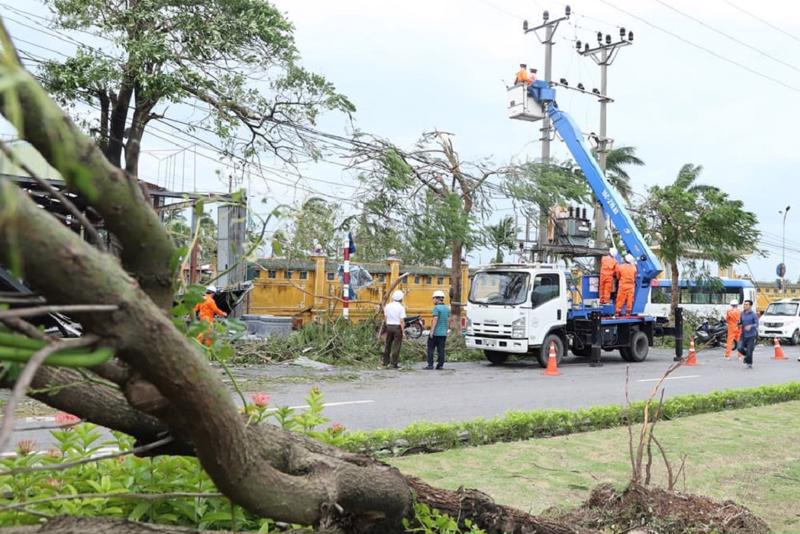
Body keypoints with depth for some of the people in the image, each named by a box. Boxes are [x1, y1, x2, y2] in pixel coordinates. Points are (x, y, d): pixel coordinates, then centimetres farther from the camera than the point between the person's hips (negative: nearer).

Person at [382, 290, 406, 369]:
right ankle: (394, 363, -2)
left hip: (389, 326, 5)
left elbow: (385, 318, 9)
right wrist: (403, 331, -10)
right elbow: (402, 321, -14)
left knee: (388, 345, 15)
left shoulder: (387, 306, 4)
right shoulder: (401, 307, -11)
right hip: (397, 327, -5)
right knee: (396, 346, -1)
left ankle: (386, 362, 21)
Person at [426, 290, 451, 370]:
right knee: (441, 349, 8)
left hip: (435, 332, -6)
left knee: (430, 348, 1)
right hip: (443, 333, 6)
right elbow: (448, 320, 12)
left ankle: (430, 365, -2)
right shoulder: (447, 309, 10)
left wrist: (431, 331, -17)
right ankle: (440, 365, 7)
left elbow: (435, 319, -17)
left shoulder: (436, 308, -11)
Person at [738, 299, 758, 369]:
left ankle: (749, 364, 14)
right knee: (740, 348, -9)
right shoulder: (742, 313, 6)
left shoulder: (753, 314, -9)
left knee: (749, 351, -5)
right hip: (744, 334, 4)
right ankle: (747, 355, 22)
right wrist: (739, 323, -7)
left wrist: (750, 326, -29)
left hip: (751, 335, -4)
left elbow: (757, 324, -11)